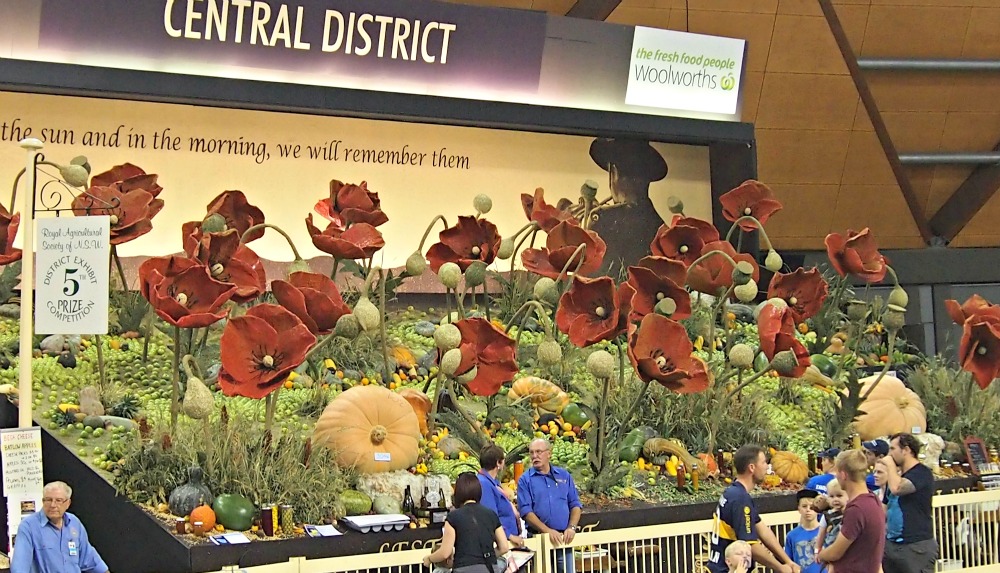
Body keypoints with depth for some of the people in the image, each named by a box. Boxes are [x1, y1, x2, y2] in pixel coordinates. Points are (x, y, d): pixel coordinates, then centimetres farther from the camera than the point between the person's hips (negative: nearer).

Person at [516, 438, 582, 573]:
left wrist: (571, 527, -6)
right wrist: (548, 531, -18)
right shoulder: (526, 480, 2)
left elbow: (575, 505, 11)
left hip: (564, 539, 3)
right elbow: (526, 511, -7)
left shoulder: (564, 475, 11)